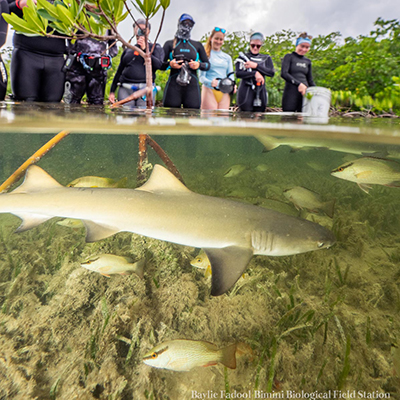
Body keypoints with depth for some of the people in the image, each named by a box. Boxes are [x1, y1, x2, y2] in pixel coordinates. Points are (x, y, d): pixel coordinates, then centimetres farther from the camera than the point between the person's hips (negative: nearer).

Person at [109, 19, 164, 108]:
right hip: (125, 89, 3)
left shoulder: (155, 47, 15)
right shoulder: (128, 50, 23)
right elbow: (119, 71, 23)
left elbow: (158, 65, -3)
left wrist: (145, 49, -6)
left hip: (145, 88, -2)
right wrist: (112, 91, 18)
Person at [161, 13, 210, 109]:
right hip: (173, 86, -1)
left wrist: (199, 65, -3)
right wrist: (169, 64, -11)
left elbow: (208, 65, 19)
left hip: (192, 86, 2)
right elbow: (160, 64, 11)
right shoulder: (169, 44, 16)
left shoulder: (198, 45, 21)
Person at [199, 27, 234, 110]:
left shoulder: (227, 57, 19)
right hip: (209, 90, -4)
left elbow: (230, 75, 18)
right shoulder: (206, 55, 6)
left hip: (224, 92, 4)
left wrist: (232, 85, -5)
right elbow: (201, 77, -2)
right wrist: (210, 82, -23)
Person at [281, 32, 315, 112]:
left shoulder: (307, 61, 20)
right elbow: (283, 73, -12)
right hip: (291, 94, -5)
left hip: (305, 94, 5)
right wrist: (298, 84, -23)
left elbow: (310, 80, 23)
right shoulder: (289, 57, 4)